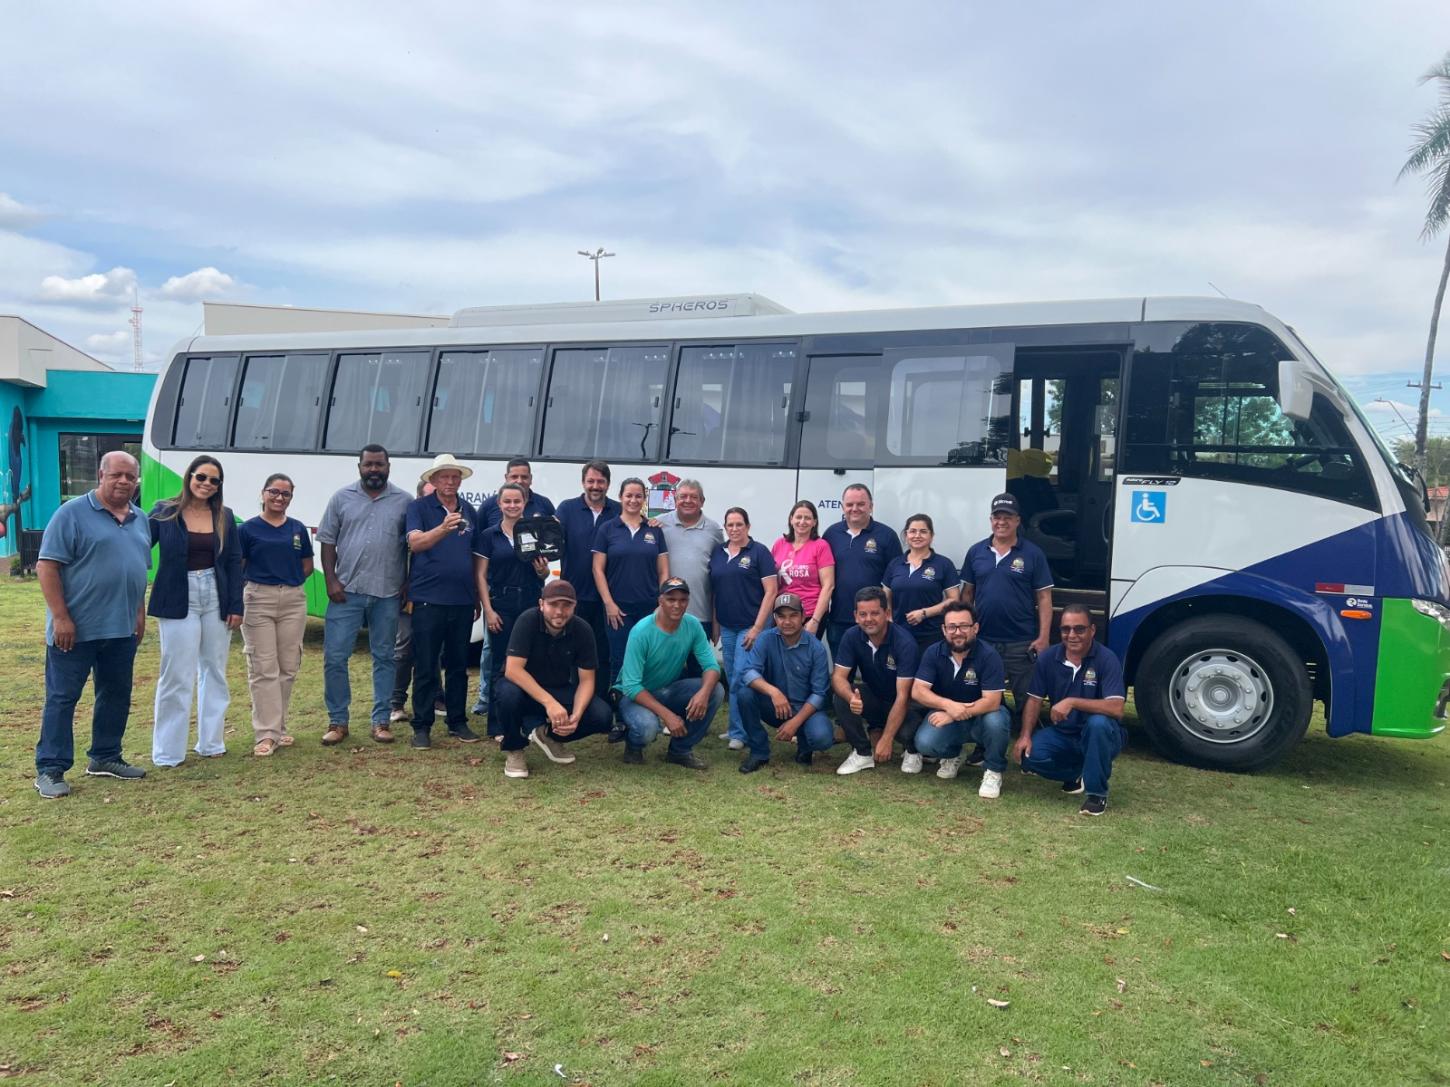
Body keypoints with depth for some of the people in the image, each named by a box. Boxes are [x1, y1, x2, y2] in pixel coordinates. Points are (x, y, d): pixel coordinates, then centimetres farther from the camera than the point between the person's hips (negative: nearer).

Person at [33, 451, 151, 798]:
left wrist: (140, 613, 13)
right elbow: (46, 566, -13)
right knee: (62, 697, 1)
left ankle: (104, 758, 27)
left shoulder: (139, 519, 11)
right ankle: (50, 770, 8)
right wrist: (60, 617, -17)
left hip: (122, 628, 7)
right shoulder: (73, 513, -9)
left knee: (117, 694, 14)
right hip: (75, 628, -7)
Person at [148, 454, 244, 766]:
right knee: (177, 676, -1)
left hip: (216, 600, 4)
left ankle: (211, 743, 23)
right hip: (179, 602, -4)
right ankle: (168, 752, 9)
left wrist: (236, 606, 1)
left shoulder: (224, 517, 6)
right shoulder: (164, 512, -3)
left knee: (215, 672, 11)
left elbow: (234, 562, 6)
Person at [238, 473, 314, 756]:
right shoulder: (248, 529, 1)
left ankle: (279, 727, 18)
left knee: (288, 667, 7)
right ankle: (266, 733, -2)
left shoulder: (298, 529, 10)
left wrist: (289, 580, 2)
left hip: (294, 599, 3)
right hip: (258, 600, -3)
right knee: (263, 668, -3)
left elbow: (307, 566, 15)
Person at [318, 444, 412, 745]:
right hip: (346, 591, 0)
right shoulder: (342, 498, 6)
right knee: (334, 657, 0)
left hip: (387, 594, 0)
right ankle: (337, 721, 12)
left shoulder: (403, 501, 3)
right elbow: (328, 542, 6)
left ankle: (381, 721, 17)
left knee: (384, 658, 8)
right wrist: (331, 580, -3)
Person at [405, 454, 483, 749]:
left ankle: (457, 721, 21)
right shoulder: (418, 507, -1)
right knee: (425, 667, 1)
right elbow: (415, 542, -17)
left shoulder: (470, 512, 11)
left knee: (458, 665, 11)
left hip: (462, 601, 4)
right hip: (428, 600, -4)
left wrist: (478, 599, 14)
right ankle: (422, 726, 9)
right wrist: (444, 528, -35)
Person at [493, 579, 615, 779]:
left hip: (559, 690, 3)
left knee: (602, 716, -21)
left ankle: (548, 734, 5)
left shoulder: (583, 630, -15)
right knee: (510, 694, -38)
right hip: (523, 686, -2)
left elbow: (586, 680, -12)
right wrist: (549, 702, -42)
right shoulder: (528, 621, -24)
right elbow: (512, 669, -32)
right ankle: (514, 750, -8)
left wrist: (576, 716, -30)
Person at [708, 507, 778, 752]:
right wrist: (714, 623, 9)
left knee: (741, 679, -7)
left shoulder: (759, 552, -6)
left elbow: (770, 591, -10)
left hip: (750, 626, -5)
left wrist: (757, 628, -14)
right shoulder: (717, 553, 9)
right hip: (726, 627, 5)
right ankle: (738, 727, 22)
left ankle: (738, 732, 2)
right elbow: (713, 590, 14)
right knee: (732, 679, 11)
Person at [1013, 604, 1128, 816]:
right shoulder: (1047, 658, -4)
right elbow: (1035, 699, 1)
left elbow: (1116, 708, -30)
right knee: (1029, 755, -23)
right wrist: (1025, 736, -13)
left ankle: (1097, 792, -16)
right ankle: (1078, 774, 10)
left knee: (1098, 723, -38)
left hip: (1097, 736, -4)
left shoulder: (1106, 659, -19)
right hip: (1062, 734, 4)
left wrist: (1072, 702, -37)